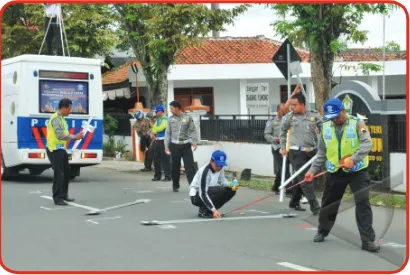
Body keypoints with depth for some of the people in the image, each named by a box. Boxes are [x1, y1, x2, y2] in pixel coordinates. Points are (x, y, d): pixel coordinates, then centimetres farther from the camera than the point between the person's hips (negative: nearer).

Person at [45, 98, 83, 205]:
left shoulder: (61, 118, 14)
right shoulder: (56, 119, -18)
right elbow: (60, 135, -27)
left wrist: (75, 137, 7)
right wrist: (75, 137, -22)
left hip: (61, 149, 11)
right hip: (55, 149, -11)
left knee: (66, 172, 17)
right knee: (59, 174, -9)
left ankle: (63, 195, 27)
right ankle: (57, 198, -4)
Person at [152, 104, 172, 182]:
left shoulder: (165, 119, -9)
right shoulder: (158, 119, 18)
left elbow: (160, 128, -17)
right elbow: (154, 129, 15)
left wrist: (155, 129, 1)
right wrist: (155, 132, -7)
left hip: (164, 140, -9)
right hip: (157, 140, 9)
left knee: (165, 159, -8)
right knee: (156, 158, 11)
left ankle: (168, 176, -5)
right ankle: (157, 175, 20)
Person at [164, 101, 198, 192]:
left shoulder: (187, 118, 0)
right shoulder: (171, 119, 7)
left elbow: (193, 130, 0)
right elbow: (168, 133, 9)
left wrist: (194, 142, -12)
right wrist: (166, 146, 3)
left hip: (186, 145, -2)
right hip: (174, 145, 2)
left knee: (189, 166, -7)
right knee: (175, 166, 7)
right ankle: (175, 185, 19)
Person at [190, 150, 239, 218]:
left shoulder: (220, 168, -8)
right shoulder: (205, 171, -29)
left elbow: (222, 180, 8)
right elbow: (203, 194, -31)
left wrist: (231, 186, -15)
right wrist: (214, 209, -37)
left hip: (209, 193, 8)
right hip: (197, 196, -8)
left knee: (231, 191, -6)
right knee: (221, 190, -30)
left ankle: (209, 210, 2)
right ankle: (203, 211, -13)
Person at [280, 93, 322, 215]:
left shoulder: (314, 116, -2)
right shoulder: (289, 117, -2)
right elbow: (283, 131, 14)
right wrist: (283, 147, 15)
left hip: (311, 152, 2)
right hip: (296, 152, -2)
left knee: (301, 178, 13)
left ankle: (294, 202, 30)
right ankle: (315, 207, -11)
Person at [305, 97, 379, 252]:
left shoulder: (357, 123, -9)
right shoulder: (326, 127, 4)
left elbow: (367, 144, -21)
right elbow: (321, 153, 12)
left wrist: (353, 159, -34)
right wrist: (313, 170, 4)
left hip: (357, 171, -4)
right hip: (335, 173, 4)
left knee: (363, 204, -10)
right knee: (329, 203, 14)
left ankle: (367, 240, -7)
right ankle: (322, 231, 37)